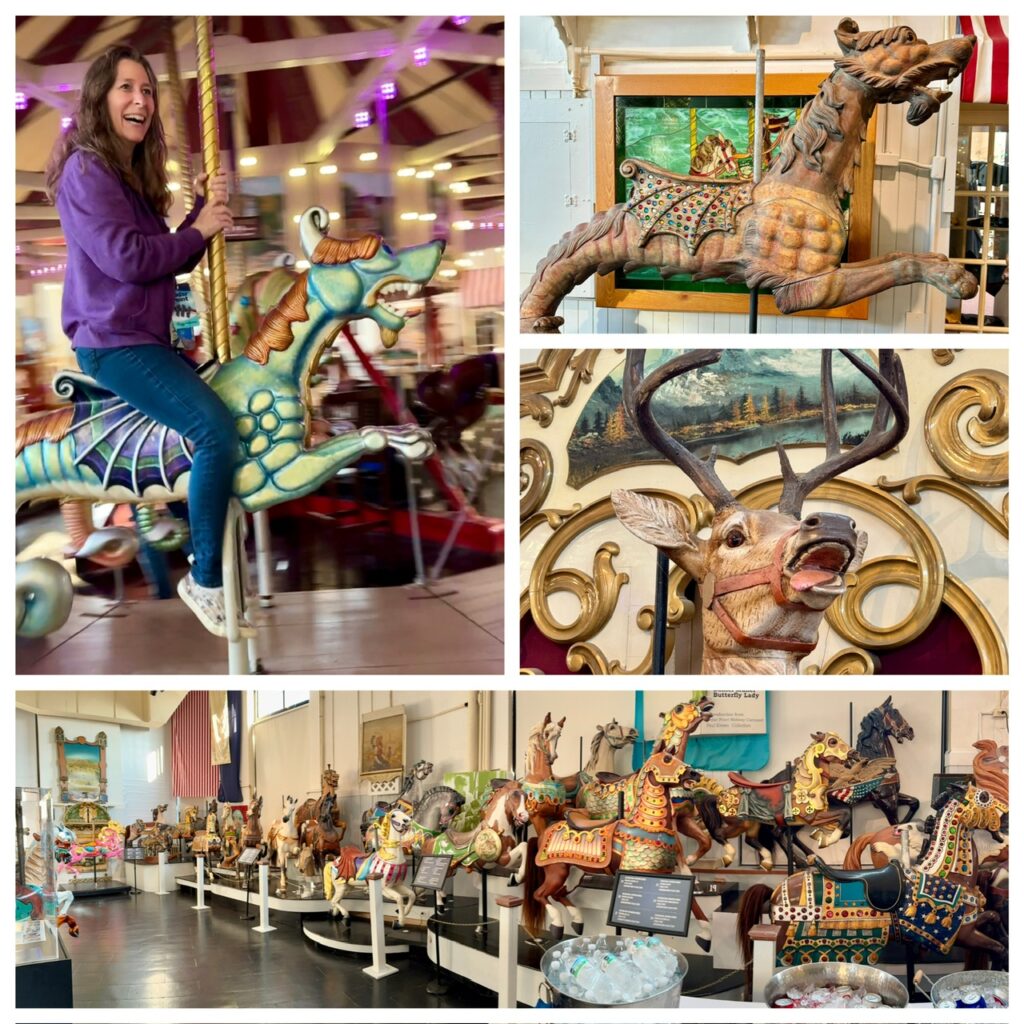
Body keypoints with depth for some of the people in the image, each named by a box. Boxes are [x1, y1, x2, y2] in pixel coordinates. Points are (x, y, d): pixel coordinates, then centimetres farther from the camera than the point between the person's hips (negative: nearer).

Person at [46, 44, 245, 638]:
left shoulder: (136, 172, 16)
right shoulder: (87, 171, -11)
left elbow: (175, 258, 13)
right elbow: (126, 256, -22)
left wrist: (207, 211, -2)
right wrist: (198, 229, -10)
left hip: (147, 338, 10)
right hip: (113, 342, -10)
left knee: (229, 405, 19)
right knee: (217, 429, -24)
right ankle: (206, 582, -15)